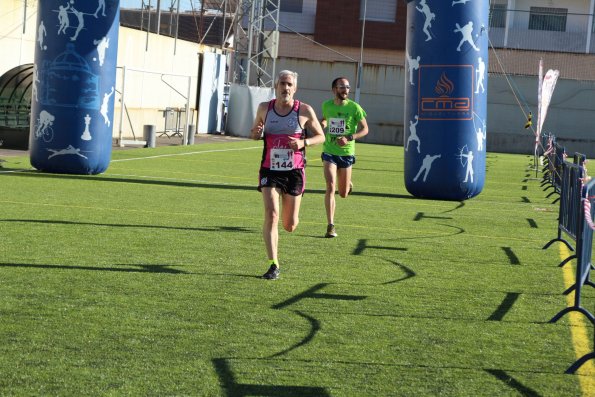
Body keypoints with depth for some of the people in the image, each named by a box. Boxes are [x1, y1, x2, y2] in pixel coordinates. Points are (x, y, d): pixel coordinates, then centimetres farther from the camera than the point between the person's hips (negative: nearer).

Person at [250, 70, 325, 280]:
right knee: (271, 214, -17)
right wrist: (255, 133, -9)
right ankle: (273, 265, -12)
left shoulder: (304, 111, -5)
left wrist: (303, 142, -16)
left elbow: (320, 136, 4)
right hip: (270, 170, 0)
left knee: (290, 226, 6)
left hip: (294, 172, 0)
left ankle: (291, 216, 46)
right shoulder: (264, 108, 1)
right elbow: (254, 133, 16)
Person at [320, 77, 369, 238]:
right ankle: (331, 226, -14)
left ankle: (348, 184, 49)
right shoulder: (326, 105, 1)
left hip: (346, 153, -1)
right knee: (330, 187, -16)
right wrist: (322, 125, 2)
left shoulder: (354, 107, -8)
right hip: (329, 152, 1)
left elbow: (365, 129, -5)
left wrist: (349, 138, -20)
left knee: (343, 194, 9)